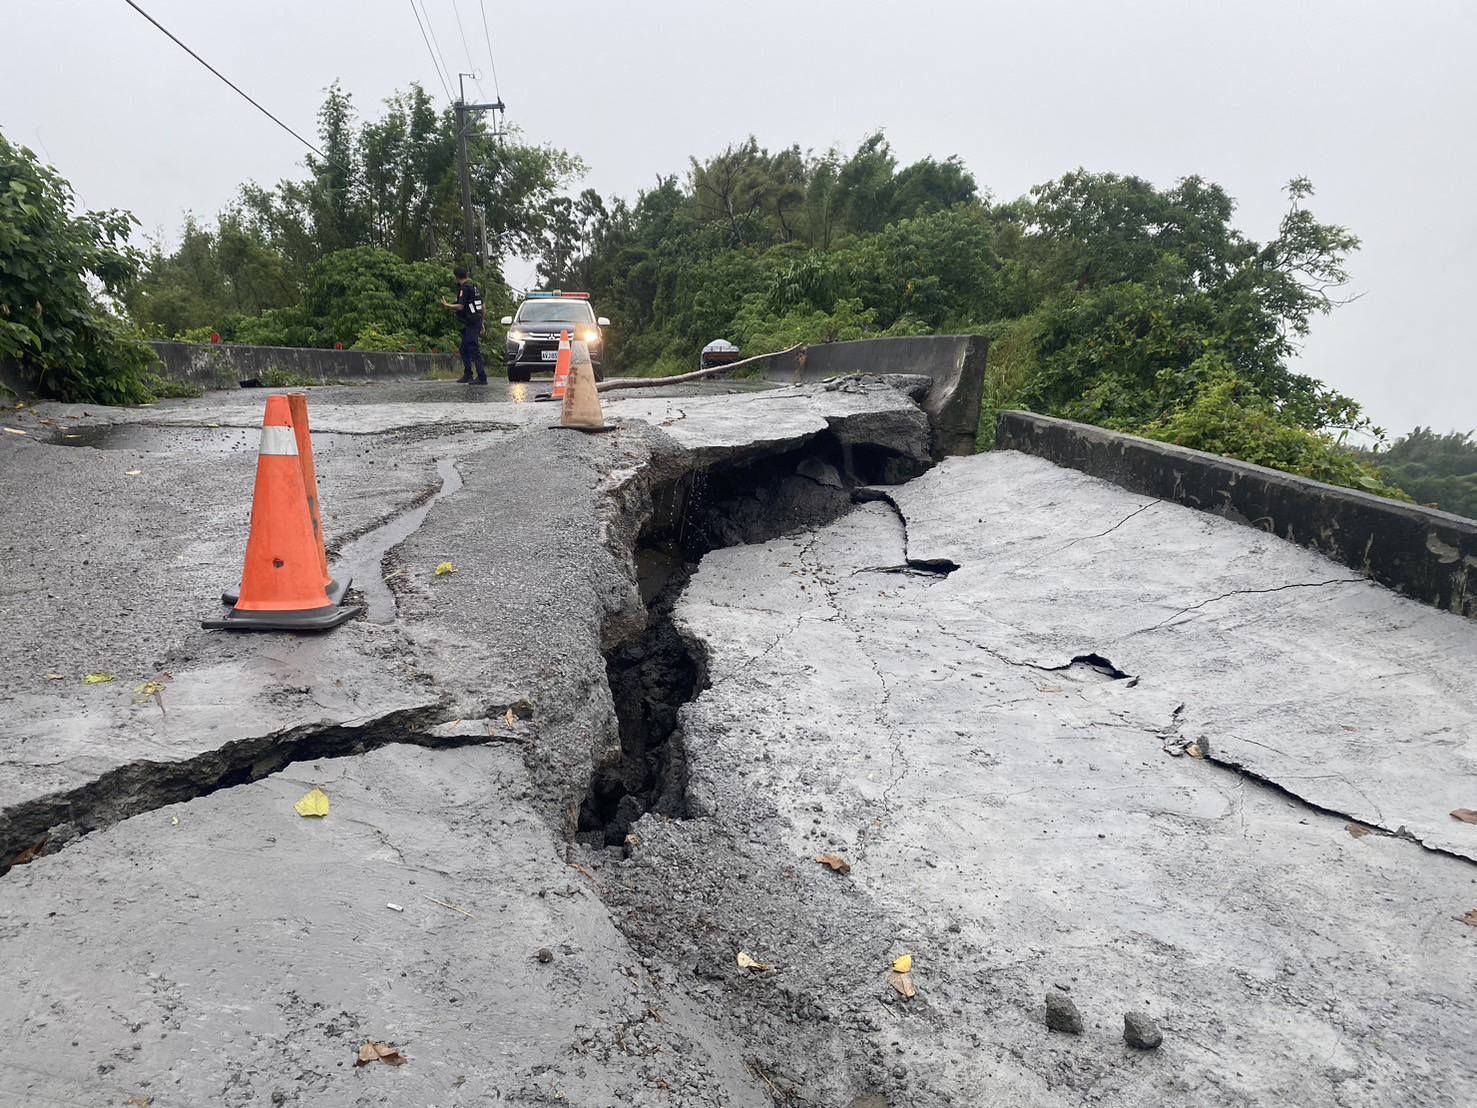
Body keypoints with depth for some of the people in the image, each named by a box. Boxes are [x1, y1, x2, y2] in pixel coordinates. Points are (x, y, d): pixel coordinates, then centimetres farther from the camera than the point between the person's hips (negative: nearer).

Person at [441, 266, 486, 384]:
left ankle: (482, 378, -14)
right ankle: (467, 376, 22)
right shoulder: (476, 288, 15)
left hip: (470, 325, -10)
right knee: (464, 350, 18)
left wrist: (447, 305, -5)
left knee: (474, 350, -11)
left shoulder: (464, 288, -12)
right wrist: (481, 321, 28)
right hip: (477, 323, 10)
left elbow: (460, 306, -20)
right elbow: (483, 308, 19)